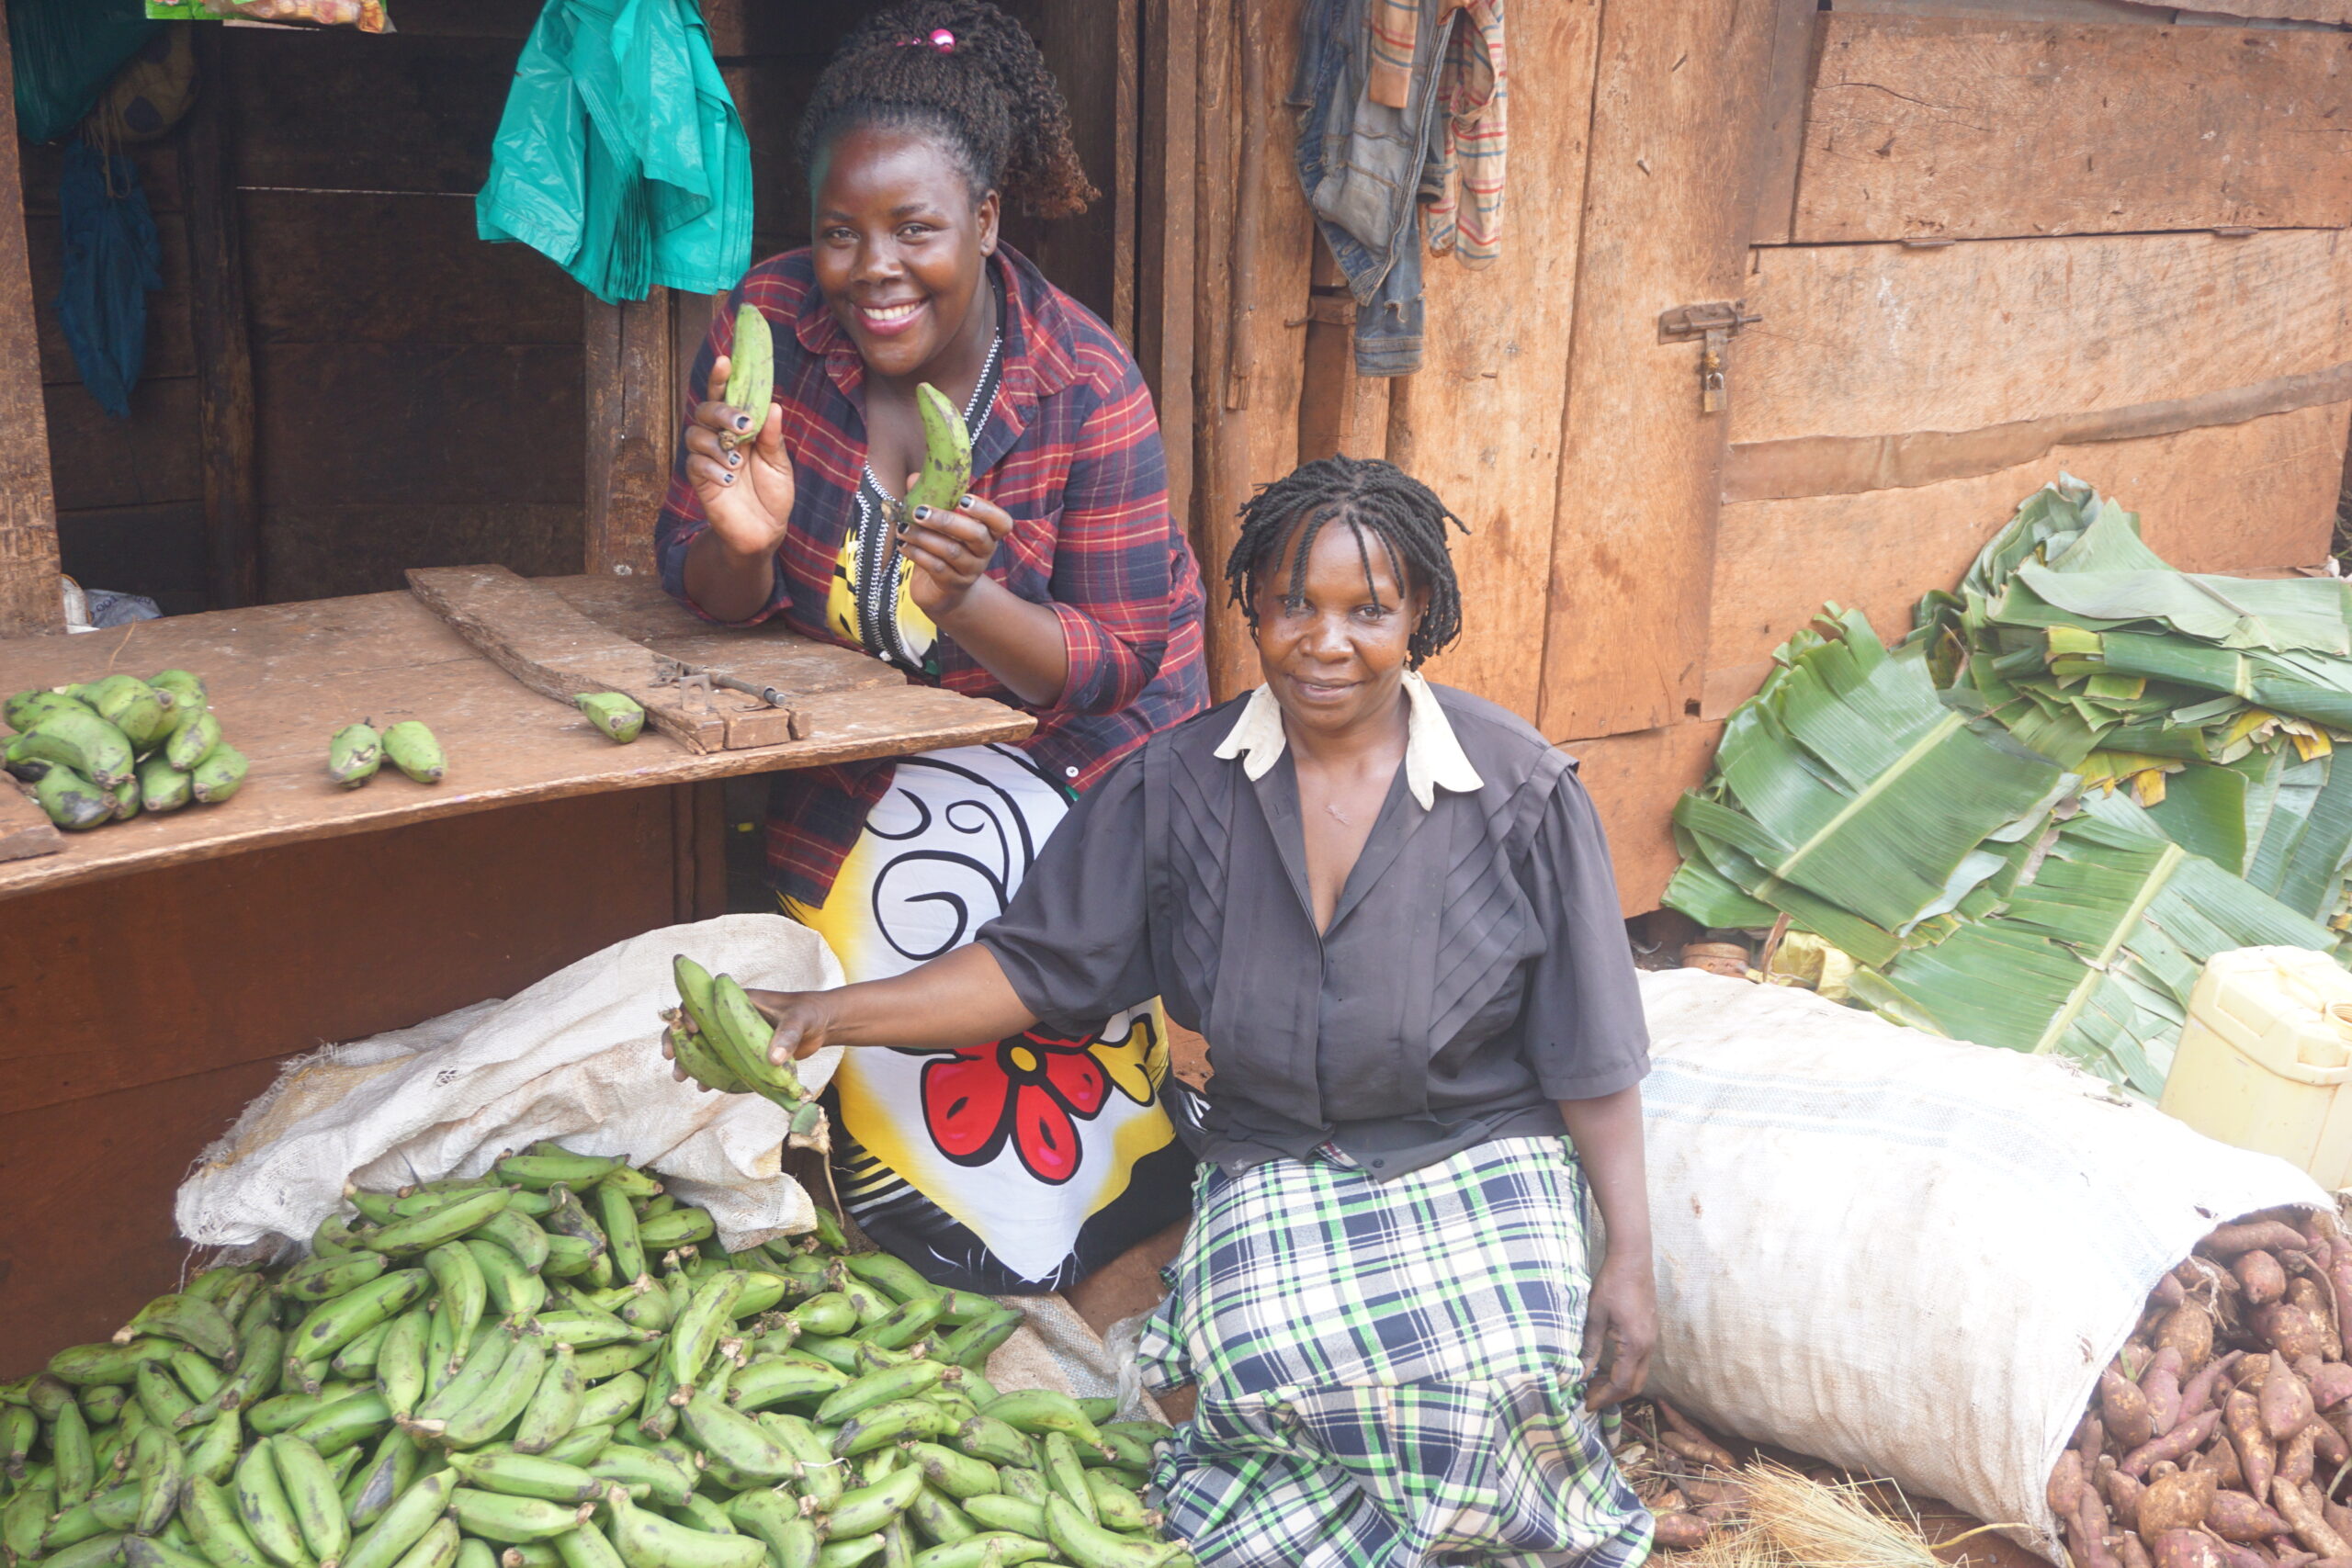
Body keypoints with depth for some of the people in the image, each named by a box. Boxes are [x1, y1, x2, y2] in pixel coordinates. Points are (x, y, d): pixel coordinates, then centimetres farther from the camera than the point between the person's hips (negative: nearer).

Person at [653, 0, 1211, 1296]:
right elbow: (709, 594, -7)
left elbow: (1115, 661, -18)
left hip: (1067, 735, -3)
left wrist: (967, 602, -37)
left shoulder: (1085, 390, -21)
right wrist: (742, 542, -32)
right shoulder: (770, 322, -13)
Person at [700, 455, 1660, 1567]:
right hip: (1276, 1166, 1)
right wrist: (836, 1014, -14)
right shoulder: (1178, 786, -2)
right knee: (1261, 1362, -29)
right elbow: (1037, 964, -2)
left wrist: (1628, 1256, -6)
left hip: (1480, 1155, -1)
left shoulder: (1520, 793, -7)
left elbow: (1590, 1055, -3)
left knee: (1502, 1379, -29)